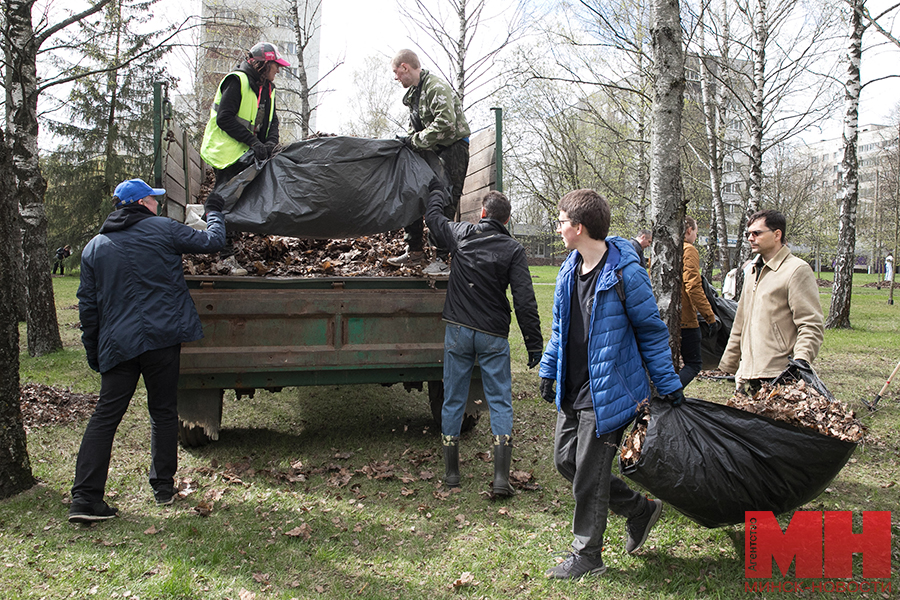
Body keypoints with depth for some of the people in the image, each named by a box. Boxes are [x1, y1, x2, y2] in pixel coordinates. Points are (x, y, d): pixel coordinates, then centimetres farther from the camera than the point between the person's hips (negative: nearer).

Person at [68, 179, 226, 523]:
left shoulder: (94, 247, 12)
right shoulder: (163, 229, 1)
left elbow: (88, 305, 12)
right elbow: (212, 242, 9)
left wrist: (92, 351, 19)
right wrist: (214, 213, 28)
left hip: (117, 343, 3)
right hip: (163, 337, -2)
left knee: (106, 415, 4)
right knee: (163, 410, 10)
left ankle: (84, 498, -1)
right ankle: (163, 487, 19)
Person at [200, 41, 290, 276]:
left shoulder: (268, 89, 16)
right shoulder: (237, 81, -10)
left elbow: (271, 122, 12)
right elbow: (224, 118, -17)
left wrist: (270, 143, -10)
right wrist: (253, 142, -24)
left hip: (251, 154, 8)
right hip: (228, 153, -8)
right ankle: (227, 256, -6)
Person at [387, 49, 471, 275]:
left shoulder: (436, 87, -16)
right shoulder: (413, 93, 15)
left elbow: (445, 124, -28)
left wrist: (415, 141, -21)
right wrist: (408, 142, 4)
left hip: (452, 149, -10)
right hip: (429, 152, 10)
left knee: (444, 205, -12)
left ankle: (443, 258, -8)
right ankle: (415, 251, 15)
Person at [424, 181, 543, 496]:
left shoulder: (462, 234, 2)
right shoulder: (513, 249, -5)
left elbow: (434, 217, 23)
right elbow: (524, 300, -10)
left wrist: (437, 191, 43)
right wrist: (534, 343, -5)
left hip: (458, 331, 2)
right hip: (493, 336, -2)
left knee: (453, 399, 11)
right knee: (500, 401, 4)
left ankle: (451, 472, 19)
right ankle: (501, 478, -1)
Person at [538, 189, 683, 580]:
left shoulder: (625, 273, -17)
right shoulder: (569, 269, 7)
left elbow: (651, 330, -9)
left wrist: (669, 386, -4)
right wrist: (549, 371, 18)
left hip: (607, 393, -8)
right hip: (572, 390, 8)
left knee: (589, 473, 1)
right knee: (565, 459, 14)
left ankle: (586, 556, 20)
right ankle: (639, 510, 31)